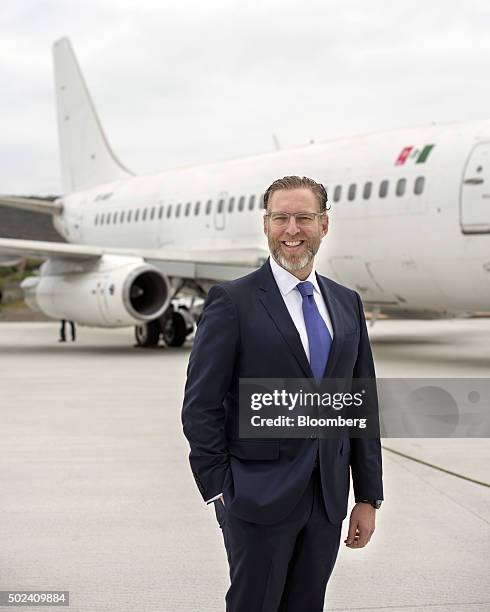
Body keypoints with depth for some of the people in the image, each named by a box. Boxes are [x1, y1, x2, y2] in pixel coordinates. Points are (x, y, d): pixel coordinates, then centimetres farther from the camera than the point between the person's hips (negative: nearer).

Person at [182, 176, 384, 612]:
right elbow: (200, 408, -8)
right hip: (259, 498, -5)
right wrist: (220, 493, -10)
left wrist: (368, 497, 8)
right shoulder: (232, 302, -7)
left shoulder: (347, 304, 9)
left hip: (329, 498, 5)